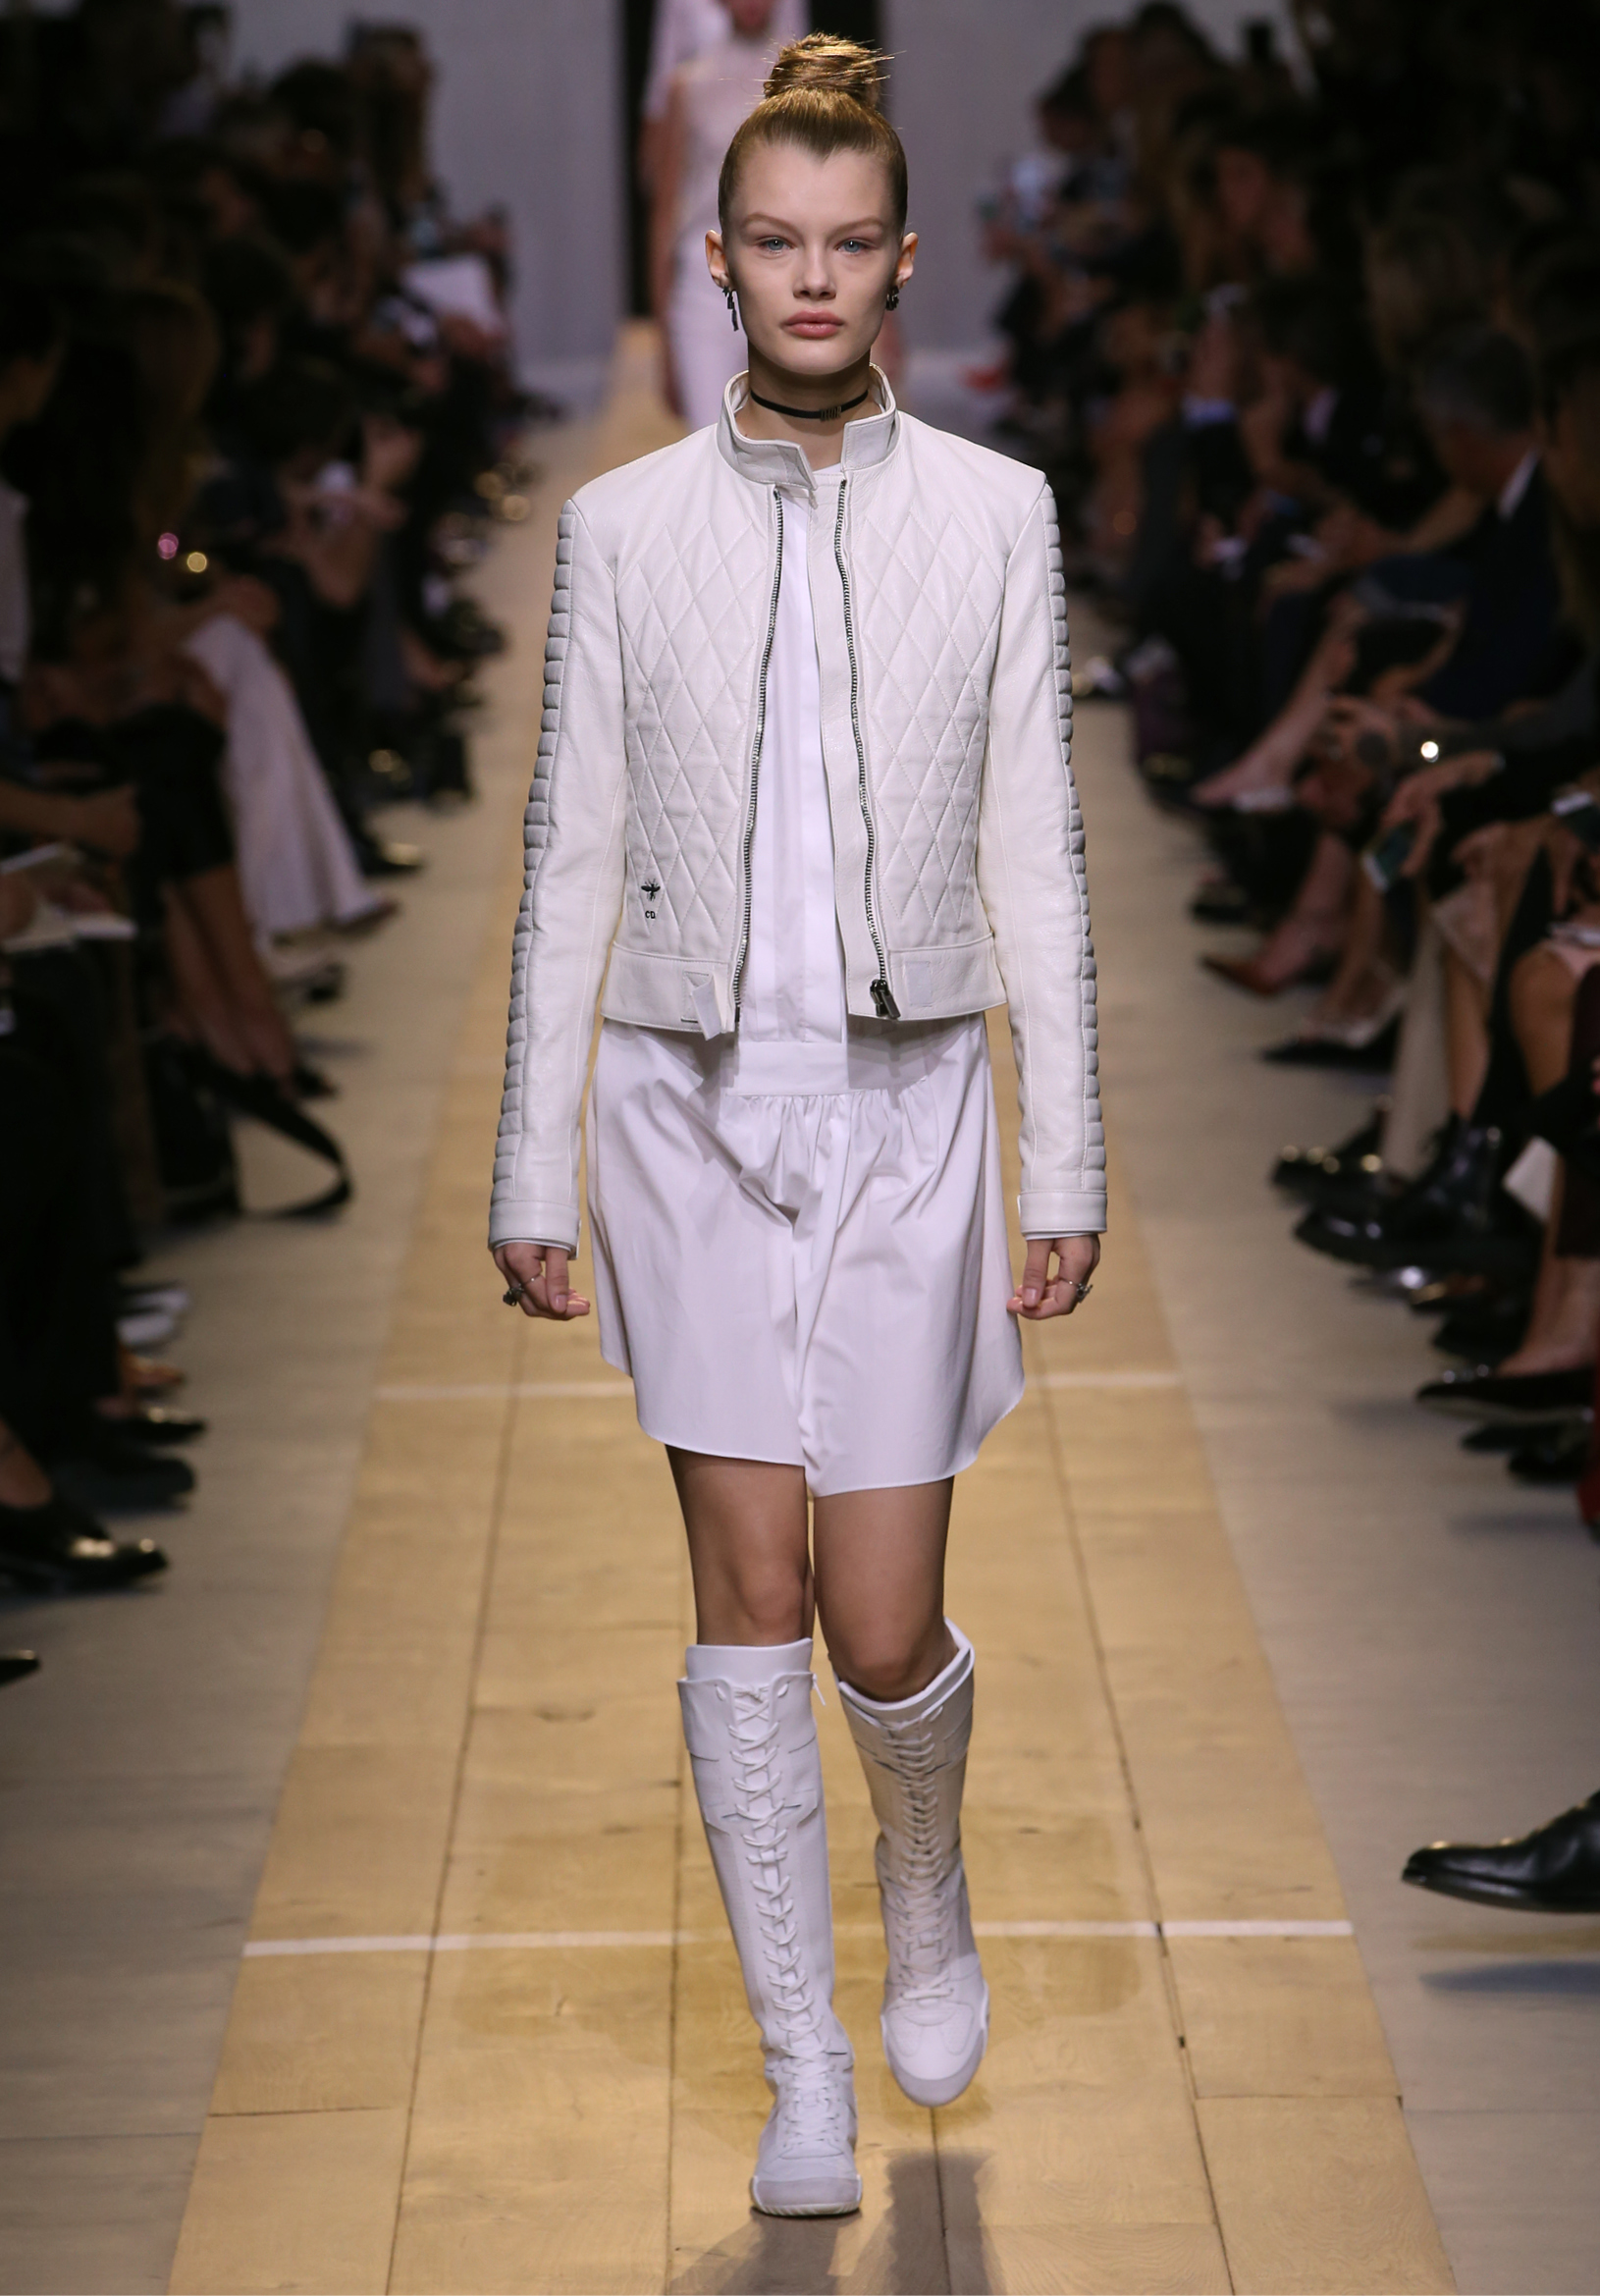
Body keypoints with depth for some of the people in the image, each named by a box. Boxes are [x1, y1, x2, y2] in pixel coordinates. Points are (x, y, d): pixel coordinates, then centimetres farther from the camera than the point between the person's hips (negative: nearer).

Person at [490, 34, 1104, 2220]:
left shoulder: (994, 513, 1)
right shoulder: (623, 524, 2)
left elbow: (1033, 851, 2)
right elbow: (571, 861, 4)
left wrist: (1072, 1159, -1)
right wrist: (533, 1170, 2)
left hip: (903, 1111, 0)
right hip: (694, 1109, 1)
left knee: (885, 1627, 0)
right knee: (751, 1599, 0)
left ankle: (929, 1893, 34)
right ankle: (804, 2078, 11)